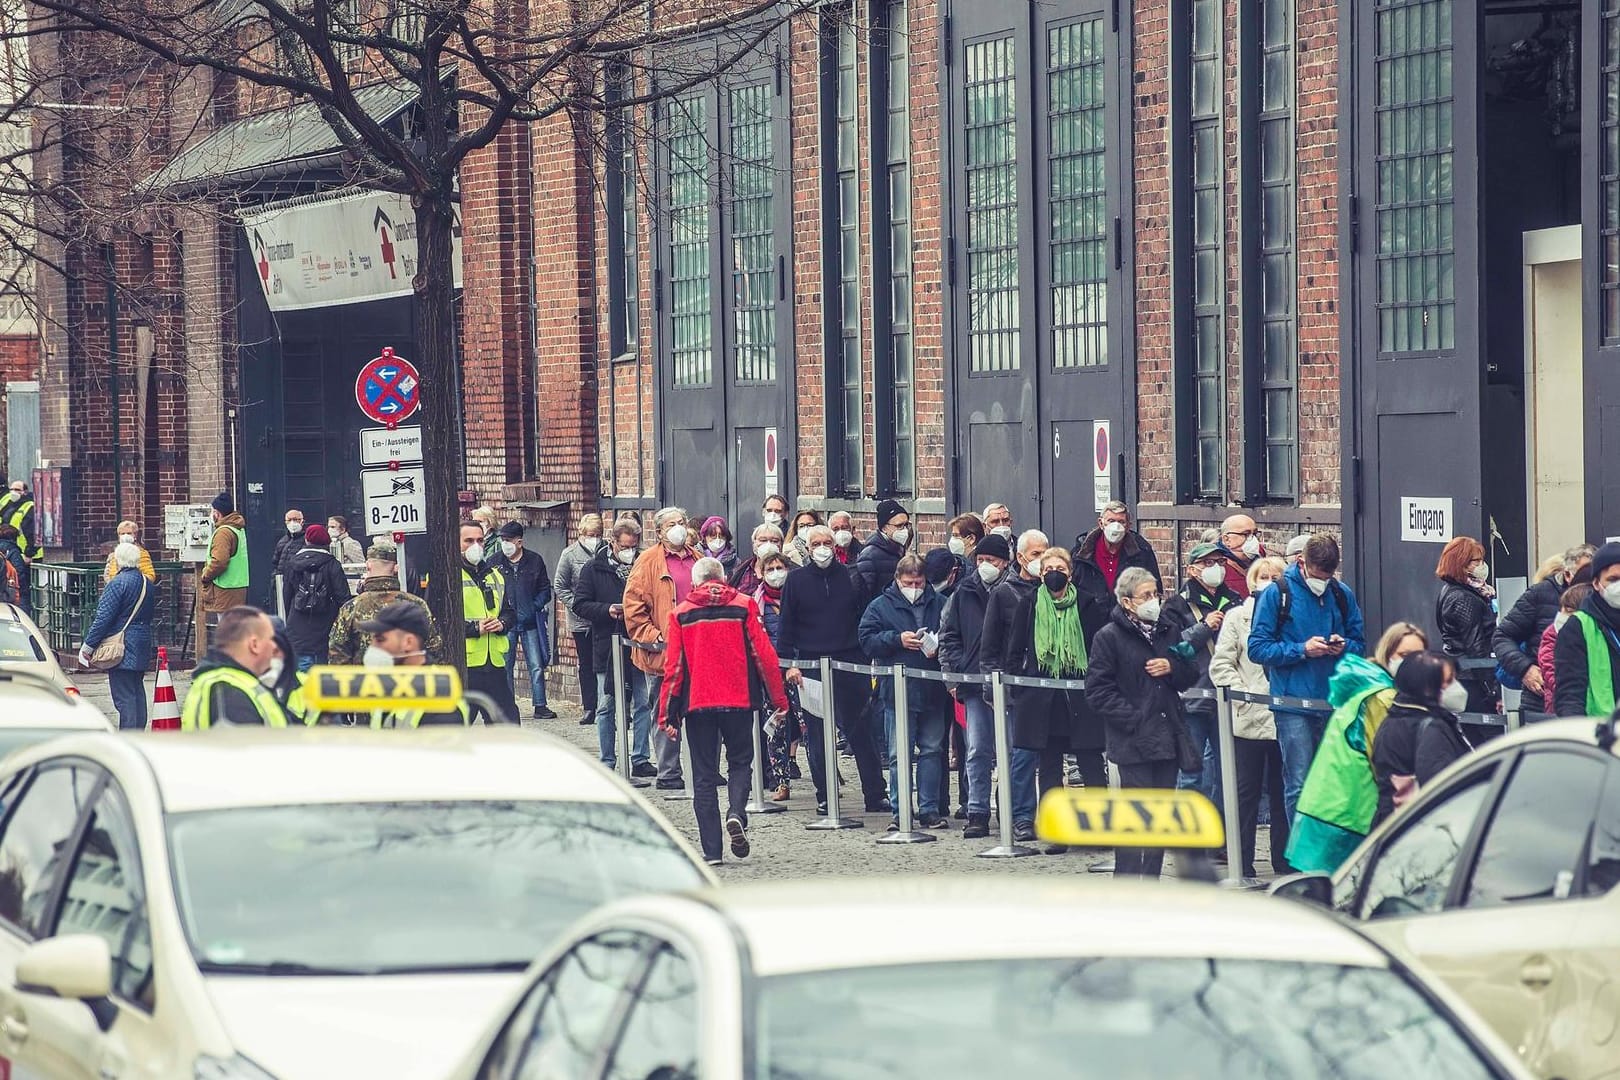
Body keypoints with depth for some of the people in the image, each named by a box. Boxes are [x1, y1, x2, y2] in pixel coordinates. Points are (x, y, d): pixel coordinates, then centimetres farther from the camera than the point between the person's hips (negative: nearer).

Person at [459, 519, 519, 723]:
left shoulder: (495, 576, 18)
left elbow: (510, 612, 24)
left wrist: (502, 624, 0)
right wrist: (473, 629, -17)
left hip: (494, 662, 6)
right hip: (463, 664, -6)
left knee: (508, 718, 7)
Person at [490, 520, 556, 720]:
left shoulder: (535, 560, 4)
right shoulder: (494, 562, 3)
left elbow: (545, 589, 9)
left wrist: (534, 607, -6)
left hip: (530, 622, 0)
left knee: (537, 666, 1)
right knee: (505, 667, 3)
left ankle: (540, 706, 7)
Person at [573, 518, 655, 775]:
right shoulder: (594, 568, 1)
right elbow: (580, 604, 0)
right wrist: (607, 610, -15)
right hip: (606, 646, -1)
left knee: (643, 704, 1)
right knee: (606, 708, 6)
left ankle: (640, 759, 9)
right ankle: (607, 762, 13)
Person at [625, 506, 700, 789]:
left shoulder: (697, 560, 14)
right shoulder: (648, 562, -2)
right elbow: (633, 606, -6)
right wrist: (653, 638, -11)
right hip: (663, 651, -4)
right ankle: (669, 775, 6)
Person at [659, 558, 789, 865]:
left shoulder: (680, 614, 2)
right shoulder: (743, 606, 1)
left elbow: (673, 667, 0)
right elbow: (764, 654, -1)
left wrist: (667, 715, 4)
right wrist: (778, 699, 7)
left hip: (697, 702, 0)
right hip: (739, 701, 0)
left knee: (704, 776, 7)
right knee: (740, 762, 17)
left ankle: (711, 850, 2)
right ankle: (736, 813, -12)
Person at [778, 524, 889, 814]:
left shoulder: (850, 578, 7)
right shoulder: (797, 580, 5)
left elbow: (865, 618, 10)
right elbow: (787, 625, 4)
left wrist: (870, 658, 4)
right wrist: (789, 663, -4)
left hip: (849, 664, 0)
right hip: (811, 665, 0)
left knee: (861, 730, 1)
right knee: (817, 735, 3)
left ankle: (875, 795, 4)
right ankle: (825, 797, 10)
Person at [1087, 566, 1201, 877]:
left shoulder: (1168, 632, 15)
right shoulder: (1110, 637, -4)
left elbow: (1190, 676, 20)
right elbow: (1098, 691, -9)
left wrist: (1171, 668, -2)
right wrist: (1132, 718, -16)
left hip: (1168, 737, 6)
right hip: (1134, 742, -6)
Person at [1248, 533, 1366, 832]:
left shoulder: (1342, 595, 9)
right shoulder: (1278, 594, -2)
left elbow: (1359, 643, 17)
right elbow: (1257, 648, -3)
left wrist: (1344, 647, -6)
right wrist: (1302, 650, -14)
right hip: (1294, 704, -3)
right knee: (1299, 786, -4)